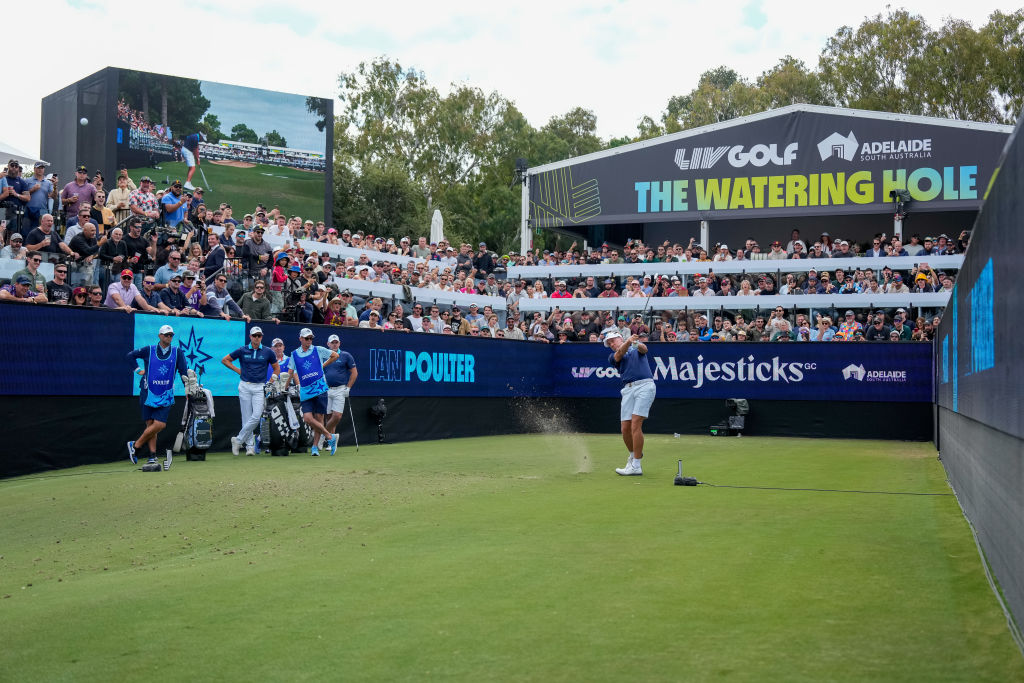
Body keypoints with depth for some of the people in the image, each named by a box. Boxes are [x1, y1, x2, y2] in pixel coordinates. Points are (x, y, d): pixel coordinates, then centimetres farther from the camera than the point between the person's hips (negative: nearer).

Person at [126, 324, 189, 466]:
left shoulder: (177, 351, 4)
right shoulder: (149, 350, 3)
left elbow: (183, 371, 3)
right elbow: (130, 355, 17)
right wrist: (138, 370, 8)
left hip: (166, 395, 0)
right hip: (148, 394, 0)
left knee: (159, 425, -11)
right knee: (150, 424, 0)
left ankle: (135, 445, 4)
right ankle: (152, 455, 8)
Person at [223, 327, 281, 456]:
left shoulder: (268, 352, 4)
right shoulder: (242, 351, 3)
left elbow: (276, 369, 15)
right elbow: (224, 360, 14)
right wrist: (238, 370, 5)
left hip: (260, 388, 0)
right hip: (245, 386, 0)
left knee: (256, 416, -14)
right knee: (246, 417, -1)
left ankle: (238, 440, -4)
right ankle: (250, 446, 7)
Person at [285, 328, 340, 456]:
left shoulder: (318, 350, 6)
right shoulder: (294, 354, 11)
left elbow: (335, 355, 18)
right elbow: (291, 372, 18)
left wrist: (323, 365, 14)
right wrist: (284, 388, 18)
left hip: (320, 388, -1)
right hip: (305, 391, 2)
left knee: (319, 418, -2)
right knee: (307, 418, -14)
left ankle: (315, 446, 10)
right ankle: (330, 438, -3)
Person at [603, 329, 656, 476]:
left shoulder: (636, 346, 19)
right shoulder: (612, 357, 20)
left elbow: (644, 349, -5)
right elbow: (620, 353, -3)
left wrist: (637, 344, -29)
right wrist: (628, 341, -24)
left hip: (645, 385, -4)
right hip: (628, 389, 4)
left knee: (635, 424, -15)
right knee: (625, 428, -2)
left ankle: (636, 466, -14)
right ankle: (634, 455, 27)